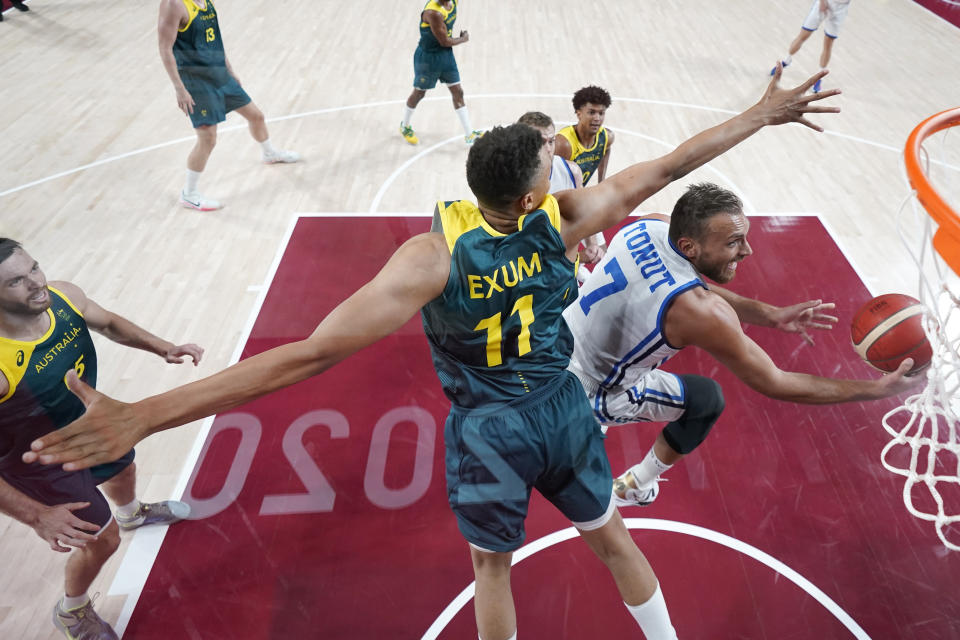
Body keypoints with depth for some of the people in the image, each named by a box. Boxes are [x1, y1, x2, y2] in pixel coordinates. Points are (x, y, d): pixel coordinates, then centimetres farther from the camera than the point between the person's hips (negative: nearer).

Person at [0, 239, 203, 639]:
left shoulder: (64, 296, -23)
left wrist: (164, 348, -10)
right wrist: (37, 516, -38)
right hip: (45, 464, -6)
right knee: (102, 540, 10)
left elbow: (109, 324, 1)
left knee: (122, 470, 34)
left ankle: (133, 514, 73)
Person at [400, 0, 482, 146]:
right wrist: (463, 39, -9)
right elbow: (444, 42, -24)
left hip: (446, 54, 7)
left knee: (458, 93, 9)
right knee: (419, 94, 11)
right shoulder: (433, 12, -32)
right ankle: (405, 126, 36)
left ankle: (469, 135, 18)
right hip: (428, 57, -7)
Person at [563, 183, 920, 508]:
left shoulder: (652, 225, -12)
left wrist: (768, 314, 0)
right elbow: (773, 384, -20)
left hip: (556, 338, 7)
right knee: (707, 399, 8)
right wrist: (878, 389, -13)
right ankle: (636, 486, 27)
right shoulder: (702, 312, -33)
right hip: (586, 392, -7)